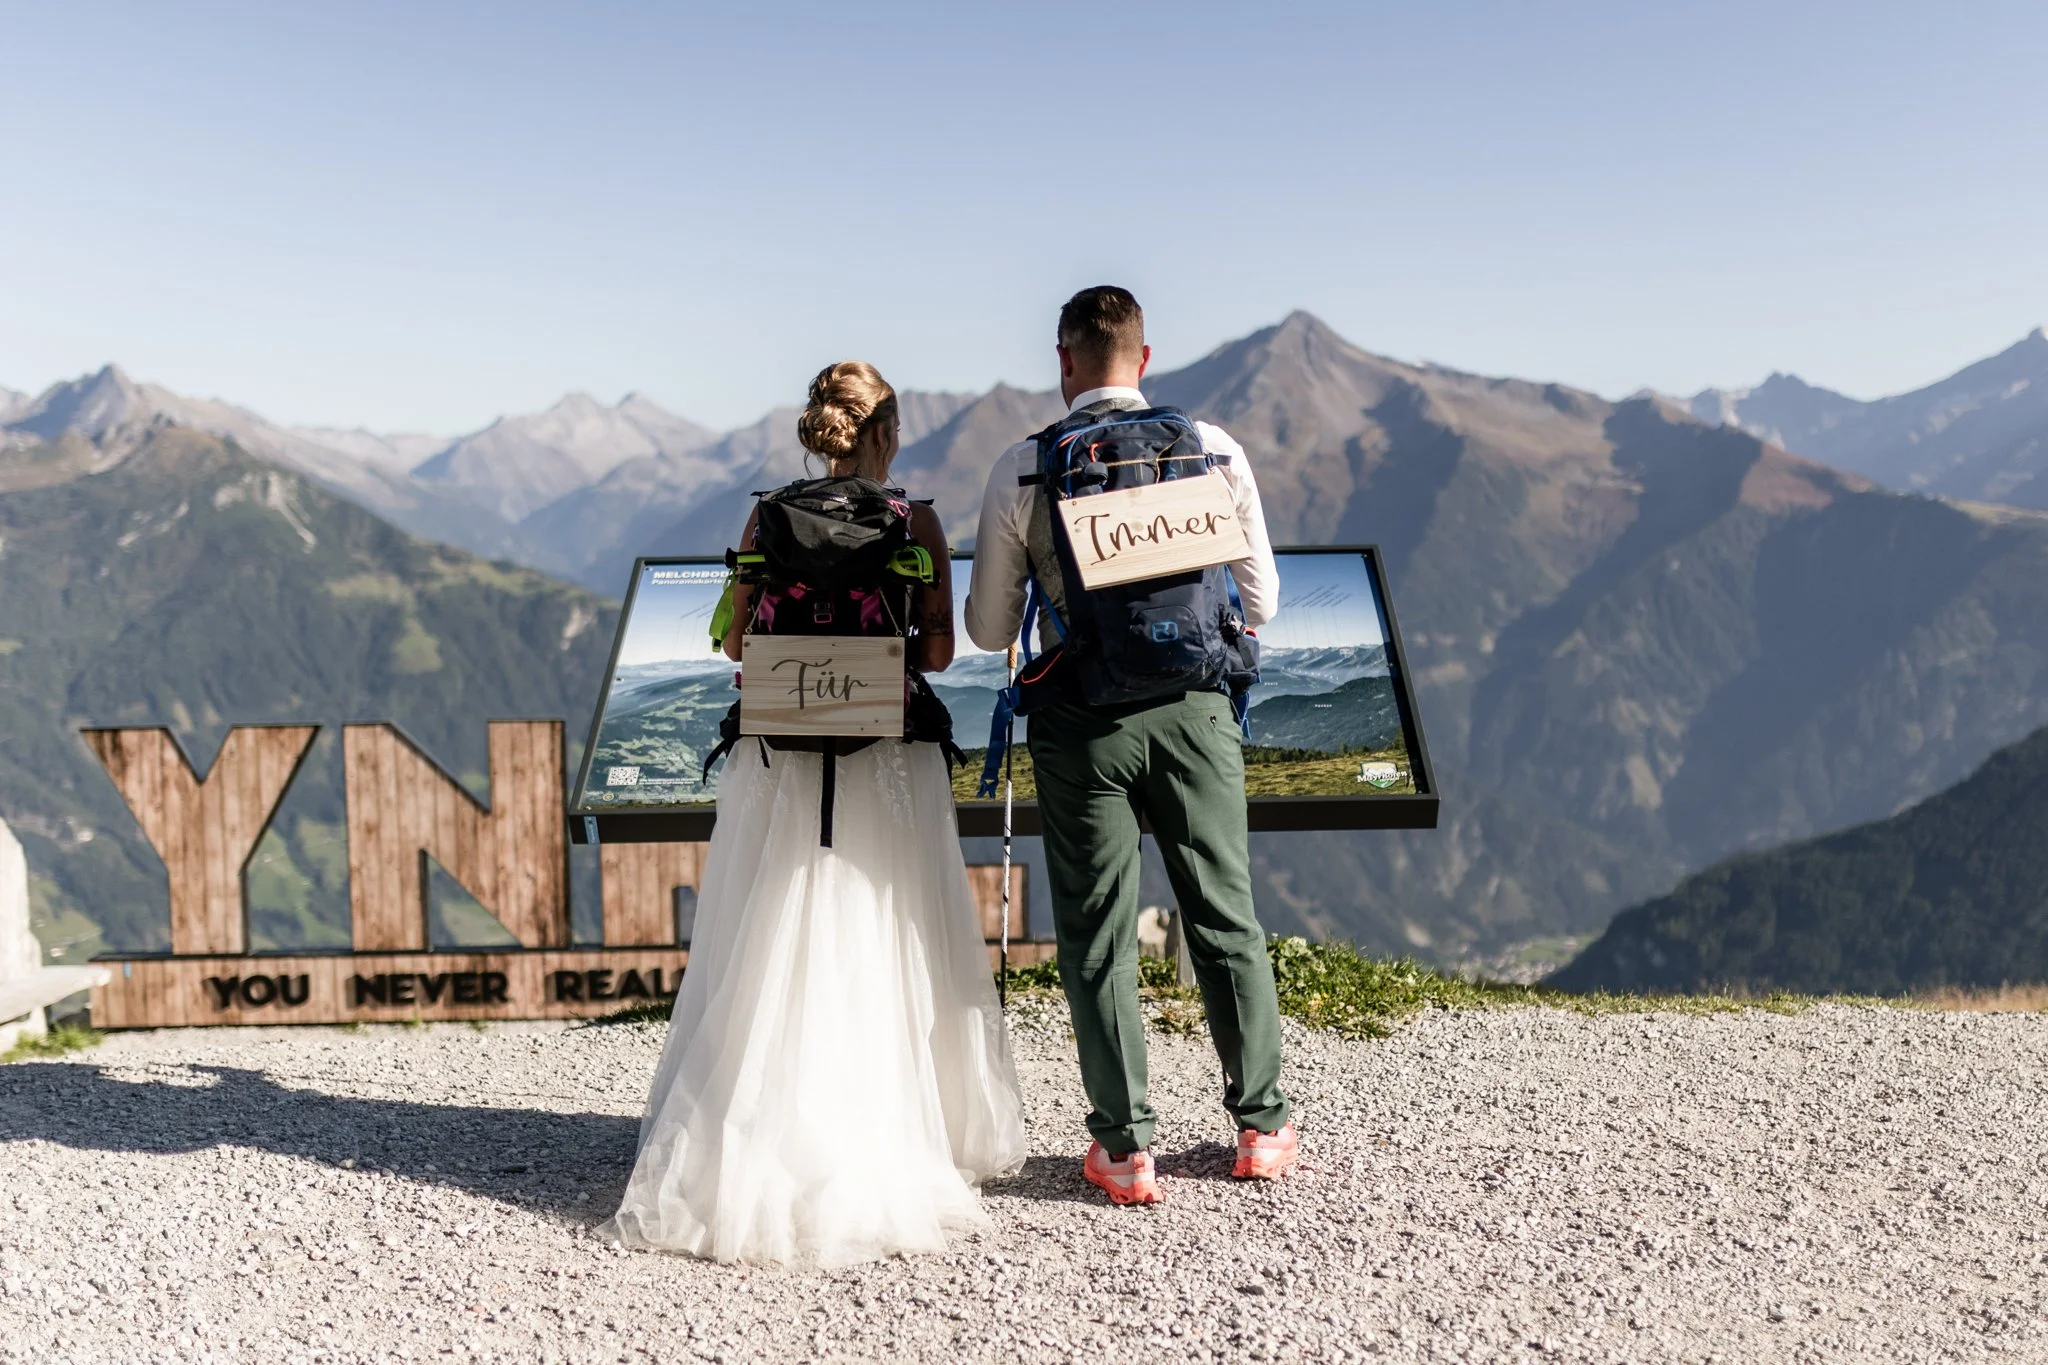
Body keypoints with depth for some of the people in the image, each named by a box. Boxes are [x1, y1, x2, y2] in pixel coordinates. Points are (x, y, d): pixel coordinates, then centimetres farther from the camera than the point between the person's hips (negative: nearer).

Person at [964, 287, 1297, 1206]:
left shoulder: (1021, 469, -4)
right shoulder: (1214, 448, -1)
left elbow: (988, 631, 1)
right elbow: (1260, 602, 4)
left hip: (1082, 723, -1)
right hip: (1194, 708, 2)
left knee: (1097, 933, 9)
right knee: (1225, 918, 14)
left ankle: (1124, 1147, 15)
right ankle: (1261, 1126, 26)